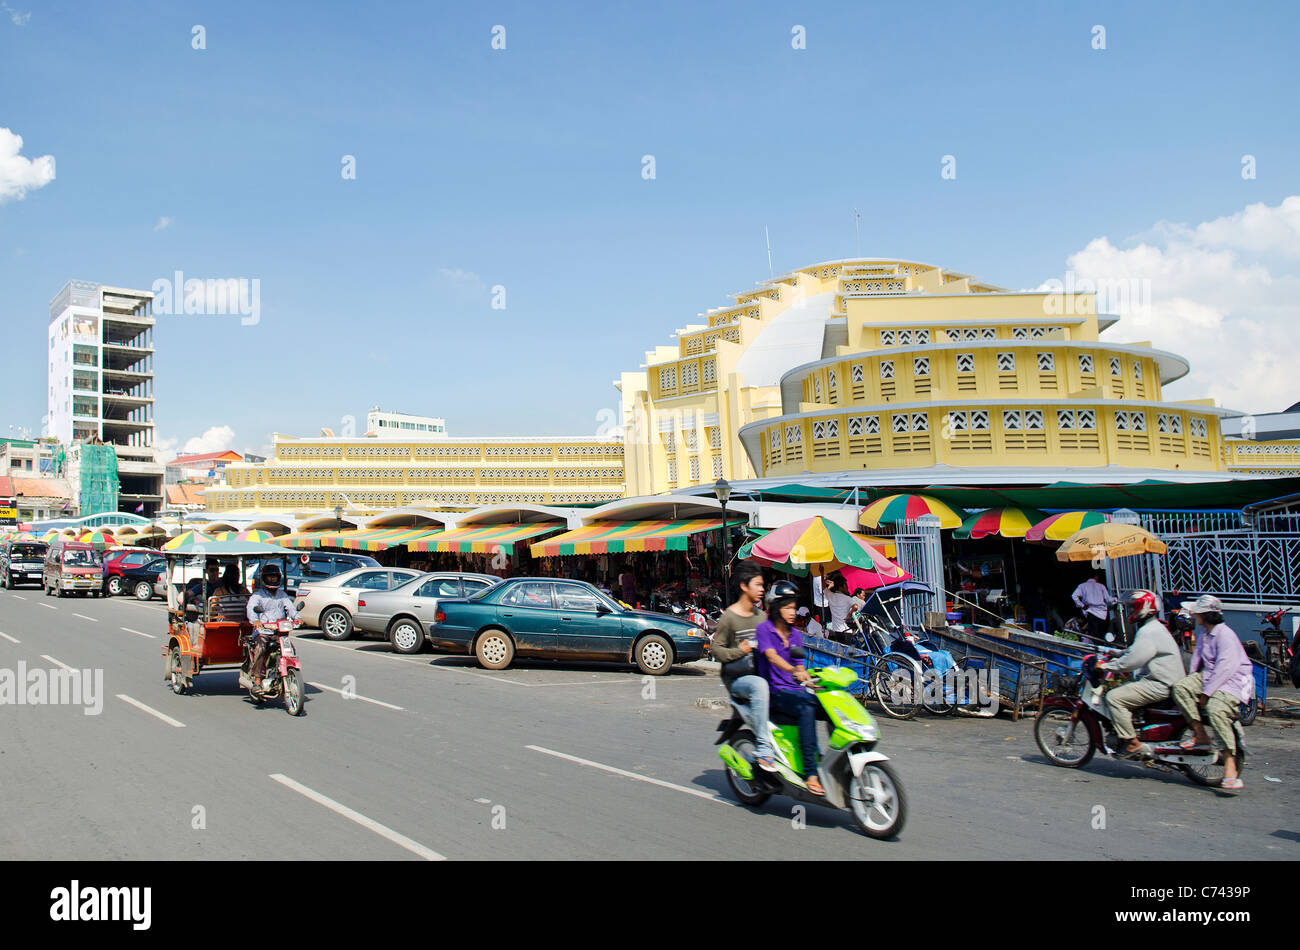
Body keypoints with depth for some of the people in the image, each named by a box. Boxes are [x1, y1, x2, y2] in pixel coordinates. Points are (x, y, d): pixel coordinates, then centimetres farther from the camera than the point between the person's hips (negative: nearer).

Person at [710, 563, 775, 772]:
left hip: (759, 673, 7)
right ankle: (762, 748, -35)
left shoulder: (761, 616, 14)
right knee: (759, 685, -37)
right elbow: (716, 649, -5)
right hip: (736, 678, -7)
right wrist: (738, 651, -21)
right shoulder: (729, 617, -5)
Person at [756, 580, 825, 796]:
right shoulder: (764, 629, -3)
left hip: (797, 690, 6)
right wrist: (794, 671, -36)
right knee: (807, 709, -34)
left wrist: (811, 680, -3)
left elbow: (800, 667, 17)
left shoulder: (795, 635, 18)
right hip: (777, 693, -6)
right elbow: (772, 657, -20)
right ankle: (810, 774, -36)